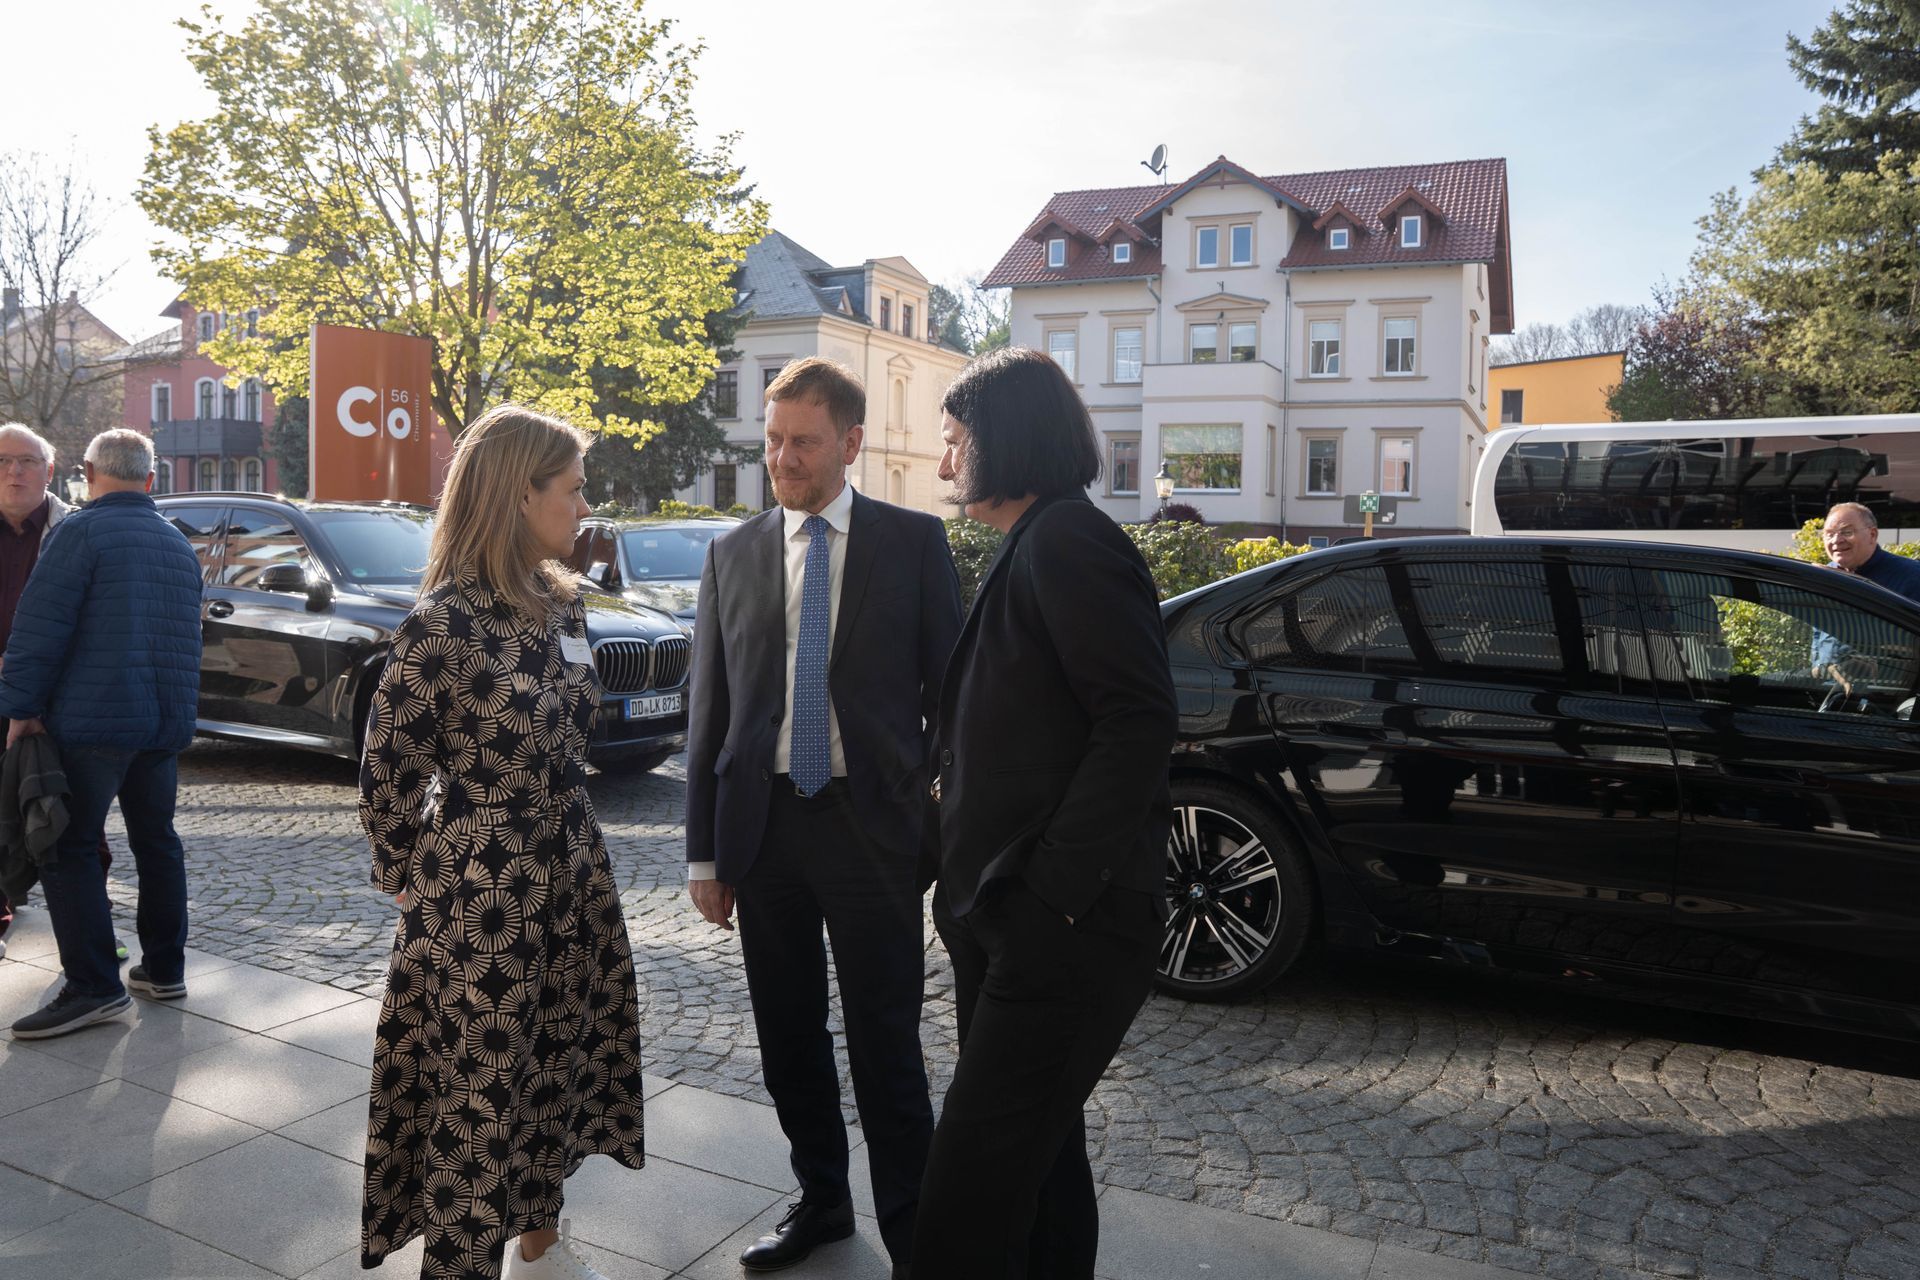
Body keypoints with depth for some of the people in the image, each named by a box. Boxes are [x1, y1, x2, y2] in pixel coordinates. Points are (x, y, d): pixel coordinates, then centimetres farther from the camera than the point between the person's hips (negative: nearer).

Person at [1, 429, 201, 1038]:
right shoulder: (178, 543, 15)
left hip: (93, 720, -7)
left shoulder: (82, 531, -8)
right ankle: (164, 969, 20)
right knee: (156, 840, 15)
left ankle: (94, 987, -4)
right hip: (167, 723, 7)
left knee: (69, 848, -1)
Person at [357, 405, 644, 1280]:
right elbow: (389, 773, -10)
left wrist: (569, 840, 17)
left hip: (571, 872, 7)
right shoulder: (442, 624, -18)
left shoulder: (561, 600, 4)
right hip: (483, 894, -7)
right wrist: (417, 882, 2)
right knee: (478, 1093, 8)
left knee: (561, 1062, 19)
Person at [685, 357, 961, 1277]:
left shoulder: (913, 542, -1)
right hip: (763, 824, 4)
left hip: (872, 824, -3)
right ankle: (820, 1201, 36)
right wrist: (704, 851, 6)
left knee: (887, 1052, 4)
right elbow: (709, 710, 8)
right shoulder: (733, 554, 7)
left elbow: (948, 690, 0)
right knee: (789, 1042, 15)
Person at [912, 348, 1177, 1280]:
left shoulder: (1065, 541, -13)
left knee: (968, 1201, -4)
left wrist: (1051, 890, -21)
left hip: (1064, 930, -10)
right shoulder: (1029, 550, 17)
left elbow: (1138, 723, -22)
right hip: (1010, 923, 10)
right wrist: (969, 878, 12)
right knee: (1036, 1163, 22)